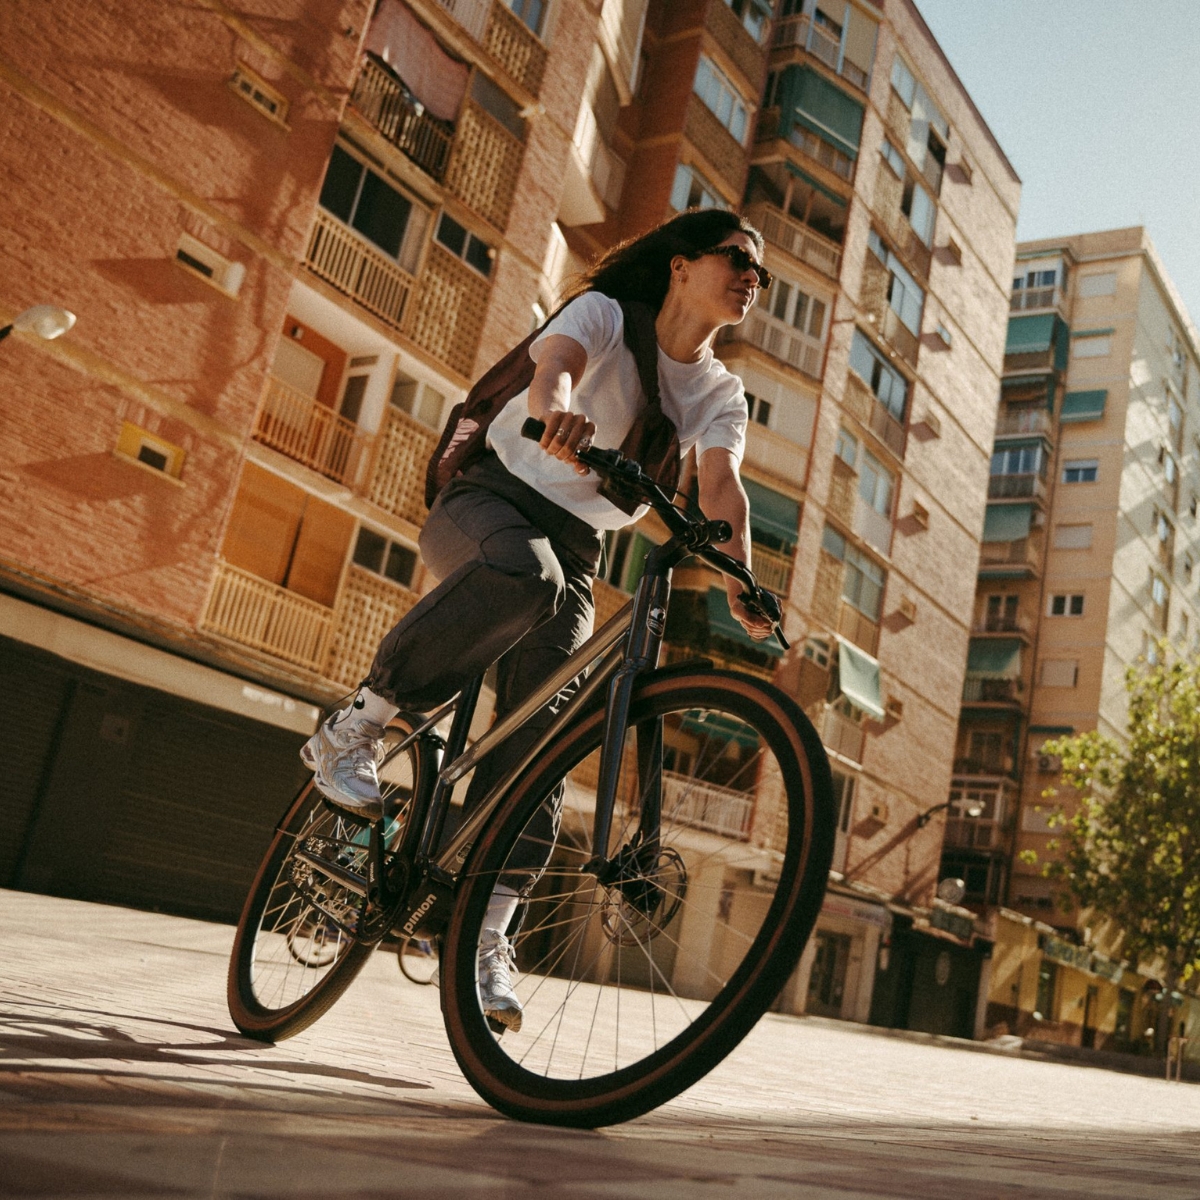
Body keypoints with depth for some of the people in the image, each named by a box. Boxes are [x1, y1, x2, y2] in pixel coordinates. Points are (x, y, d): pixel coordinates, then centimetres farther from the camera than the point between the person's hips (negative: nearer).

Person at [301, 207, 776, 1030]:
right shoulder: (605, 313, -3)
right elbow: (554, 364, -26)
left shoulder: (721, 396, 9)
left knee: (540, 740, -13)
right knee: (525, 572, -40)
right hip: (488, 500, -4)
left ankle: (487, 936, -7)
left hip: (574, 553, 4)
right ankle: (354, 730, -24)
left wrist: (740, 585, -27)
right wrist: (558, 412, -51)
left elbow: (722, 487, -8)